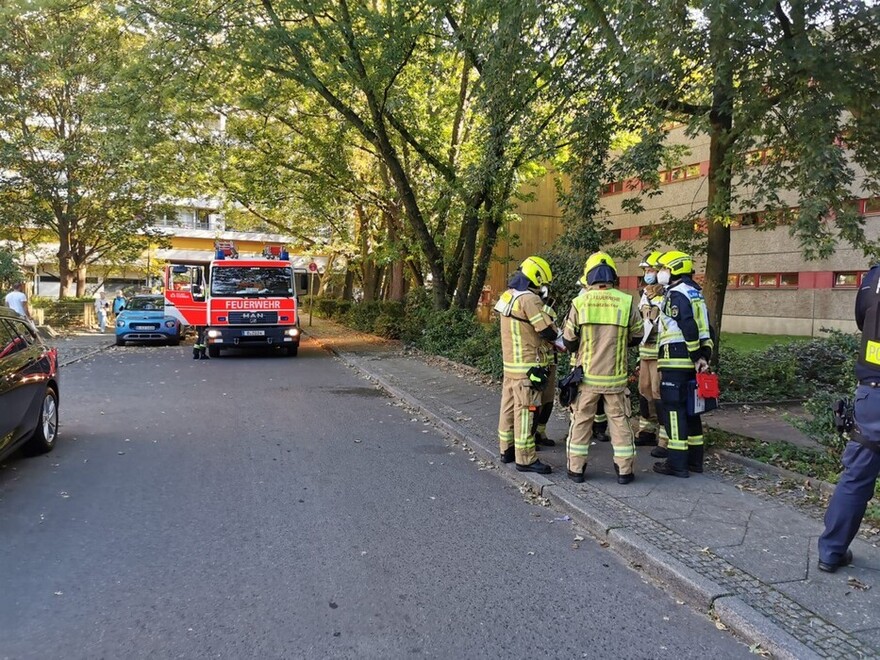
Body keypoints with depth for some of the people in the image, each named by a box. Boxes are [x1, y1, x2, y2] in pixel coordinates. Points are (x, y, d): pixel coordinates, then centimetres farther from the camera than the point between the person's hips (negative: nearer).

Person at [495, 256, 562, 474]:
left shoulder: (508, 295, 10)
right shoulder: (528, 299, -18)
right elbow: (547, 329, -16)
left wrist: (551, 343, 13)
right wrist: (565, 342, 3)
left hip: (510, 362, 9)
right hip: (527, 366, -9)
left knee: (509, 406, 15)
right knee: (525, 410, -4)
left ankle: (507, 449, 26)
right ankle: (525, 458, 2)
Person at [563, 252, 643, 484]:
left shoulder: (580, 302, -9)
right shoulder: (627, 302, -7)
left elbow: (568, 341, -3)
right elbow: (636, 337, 5)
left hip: (587, 375, 0)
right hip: (615, 376, 1)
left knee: (581, 421, 12)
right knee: (619, 421, 12)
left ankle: (576, 468, 18)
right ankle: (624, 470, 18)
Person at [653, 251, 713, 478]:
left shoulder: (676, 294, -12)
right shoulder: (695, 293, 18)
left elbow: (689, 327, -22)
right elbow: (704, 328, 16)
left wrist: (696, 356, -14)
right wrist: (704, 356, 10)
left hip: (676, 362, -9)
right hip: (690, 363, 9)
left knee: (674, 409, -5)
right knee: (690, 409, 15)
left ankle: (677, 463, -2)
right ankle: (694, 459, 23)